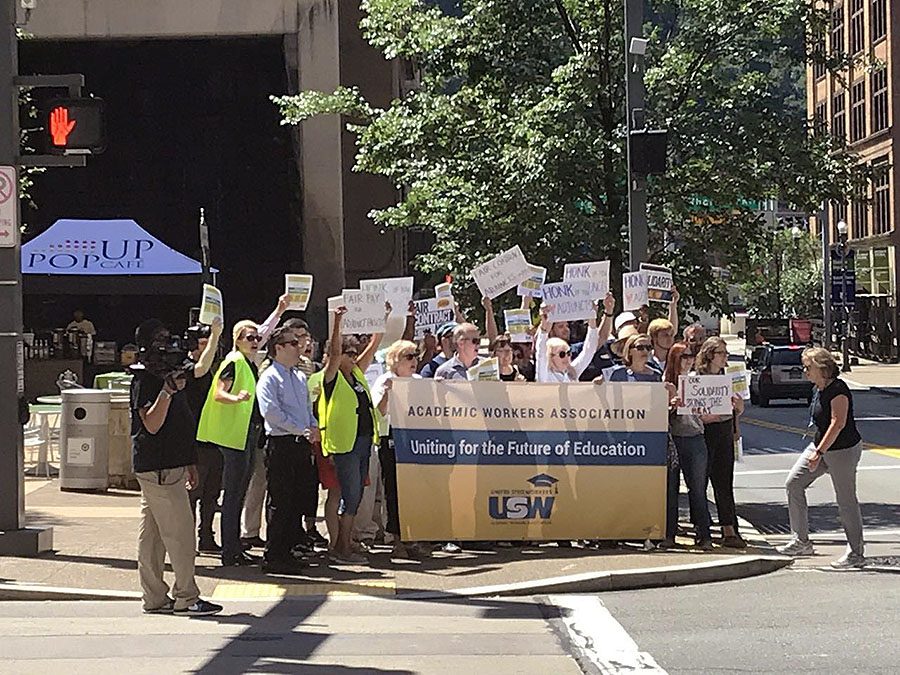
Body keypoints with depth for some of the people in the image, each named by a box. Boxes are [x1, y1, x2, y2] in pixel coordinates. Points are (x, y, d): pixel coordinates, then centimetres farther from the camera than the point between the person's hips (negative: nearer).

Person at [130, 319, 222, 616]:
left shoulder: (167, 373, 18)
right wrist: (167, 391, -32)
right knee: (179, 532, -8)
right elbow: (151, 424, -21)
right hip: (158, 468, -10)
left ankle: (154, 598, 14)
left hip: (169, 465, 10)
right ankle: (186, 598, -4)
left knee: (152, 534, 10)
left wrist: (189, 463, 26)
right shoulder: (145, 379, -12)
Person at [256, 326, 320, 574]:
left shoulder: (300, 377, 18)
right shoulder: (269, 378, -8)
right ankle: (273, 557, -1)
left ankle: (287, 550, 20)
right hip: (280, 445, -8)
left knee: (299, 499, 10)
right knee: (279, 501, -5)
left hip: (301, 444, 8)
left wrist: (314, 428, 3)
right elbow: (271, 412, -19)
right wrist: (302, 430, -17)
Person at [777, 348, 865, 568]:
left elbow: (838, 423, -25)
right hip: (821, 446, 10)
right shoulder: (818, 389, 9)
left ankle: (857, 553, 8)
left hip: (843, 450, -10)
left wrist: (819, 452, -26)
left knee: (846, 500, -3)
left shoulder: (838, 389, -20)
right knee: (793, 484, 4)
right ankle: (801, 542, 10)